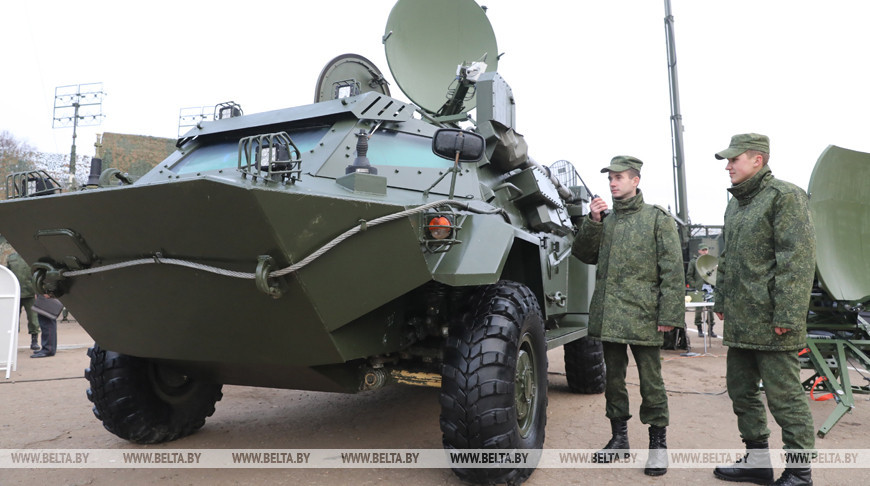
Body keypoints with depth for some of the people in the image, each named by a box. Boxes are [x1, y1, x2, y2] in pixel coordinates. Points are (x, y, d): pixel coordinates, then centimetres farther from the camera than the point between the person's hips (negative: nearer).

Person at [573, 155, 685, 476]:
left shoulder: (658, 218, -1)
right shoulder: (604, 221, 14)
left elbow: (672, 270, -6)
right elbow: (584, 254, 11)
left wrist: (669, 314, -12)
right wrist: (591, 222, -2)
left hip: (642, 315, -5)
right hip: (608, 316, 5)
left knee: (650, 380, 3)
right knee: (613, 377, 13)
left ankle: (658, 443, 18)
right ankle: (619, 438, 27)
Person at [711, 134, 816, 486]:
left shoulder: (785, 197, -9)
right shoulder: (735, 205, 17)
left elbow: (798, 259, -16)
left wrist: (787, 315, -20)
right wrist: (721, 301, 20)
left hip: (770, 324, -9)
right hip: (739, 323, 9)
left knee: (785, 398, 0)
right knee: (741, 390, 15)